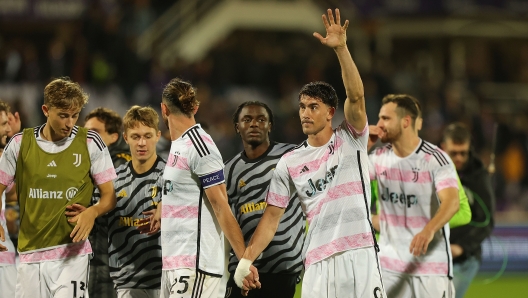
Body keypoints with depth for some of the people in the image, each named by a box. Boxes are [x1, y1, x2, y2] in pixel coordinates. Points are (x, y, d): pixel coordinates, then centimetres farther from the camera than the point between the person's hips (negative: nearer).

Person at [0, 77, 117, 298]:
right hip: (30, 252, 2)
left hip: (71, 252, -2)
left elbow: (109, 195, 3)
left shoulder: (90, 143, 0)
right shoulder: (21, 143, 4)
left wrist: (92, 212, -19)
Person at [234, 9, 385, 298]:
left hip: (359, 254, -3)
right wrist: (246, 259, 0)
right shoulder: (289, 163, 12)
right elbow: (272, 216, 11)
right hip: (317, 261, 3)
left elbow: (356, 96, -11)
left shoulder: (350, 140, 6)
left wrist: (341, 48, -23)